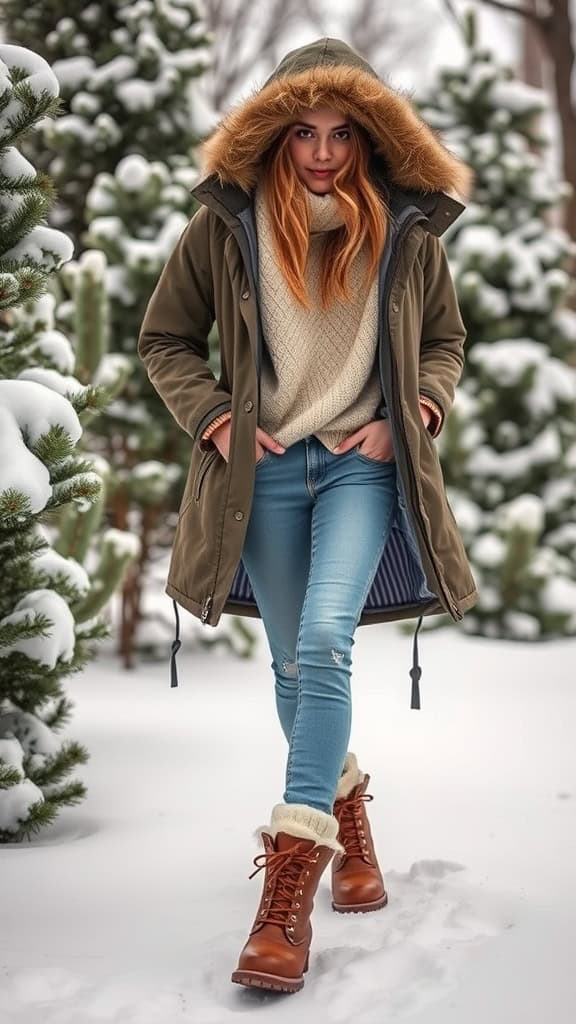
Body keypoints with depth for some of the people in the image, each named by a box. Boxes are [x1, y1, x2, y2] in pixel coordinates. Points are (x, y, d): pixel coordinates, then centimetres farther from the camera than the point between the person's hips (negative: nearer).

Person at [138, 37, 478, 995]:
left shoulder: (406, 230, 0)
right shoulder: (225, 224, -3)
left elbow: (444, 341, 14)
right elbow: (165, 338, 8)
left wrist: (415, 414, -3)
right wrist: (213, 421, -5)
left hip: (364, 463, -1)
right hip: (266, 470, 1)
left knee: (325, 642, -20)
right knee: (294, 665, 10)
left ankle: (292, 887, -19)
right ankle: (346, 807, 40)